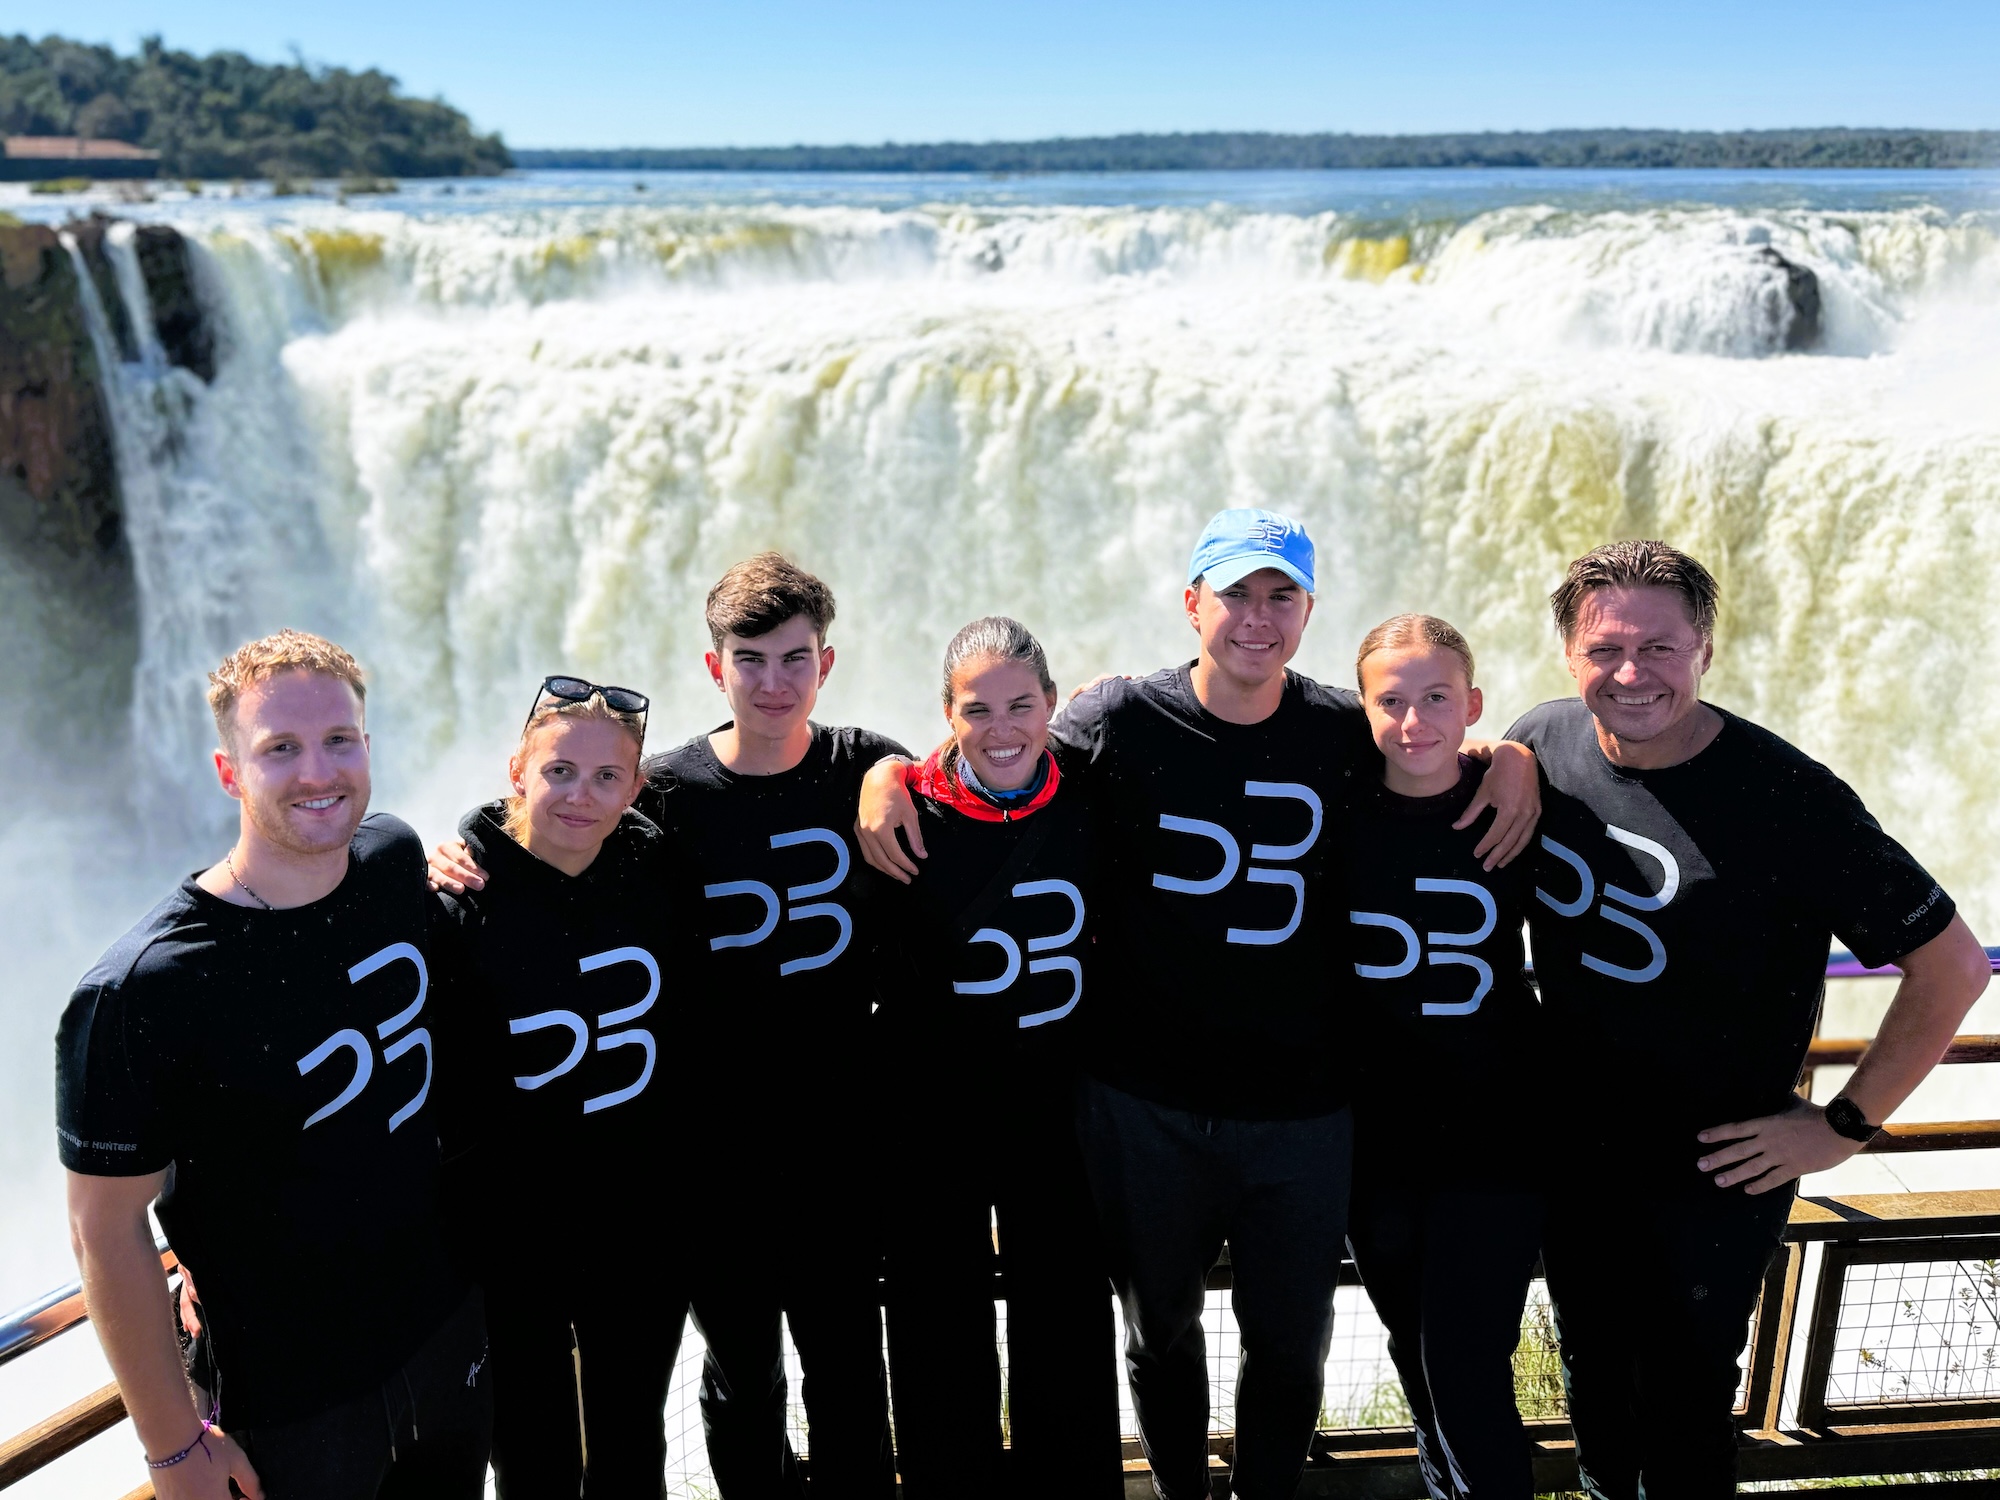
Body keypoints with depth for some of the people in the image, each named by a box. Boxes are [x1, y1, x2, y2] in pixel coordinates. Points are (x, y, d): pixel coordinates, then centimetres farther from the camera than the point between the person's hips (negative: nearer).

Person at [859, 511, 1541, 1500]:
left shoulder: (1344, 733, -2)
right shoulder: (1120, 720, -6)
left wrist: (1512, 760, -5)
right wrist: (886, 775, -12)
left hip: (1302, 1109, 1)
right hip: (1142, 1102, -1)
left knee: (1291, 1345, 17)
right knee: (1160, 1335, 20)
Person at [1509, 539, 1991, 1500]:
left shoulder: (1789, 798, -23)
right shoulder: (1539, 746, -10)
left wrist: (1845, 1125, -14)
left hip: (1716, 1176, -4)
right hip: (1571, 1152, 4)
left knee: (1682, 1411, 14)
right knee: (1592, 1375, 25)